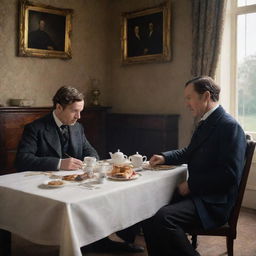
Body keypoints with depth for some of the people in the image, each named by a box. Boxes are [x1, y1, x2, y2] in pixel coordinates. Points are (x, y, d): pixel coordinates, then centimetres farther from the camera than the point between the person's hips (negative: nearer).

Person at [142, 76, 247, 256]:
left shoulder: (230, 126, -15)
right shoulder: (205, 123, 13)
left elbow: (230, 175, -21)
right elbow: (189, 153, 27)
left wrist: (191, 185, -16)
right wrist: (165, 157, 10)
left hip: (213, 202, -9)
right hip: (195, 194, 9)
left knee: (163, 218, -27)